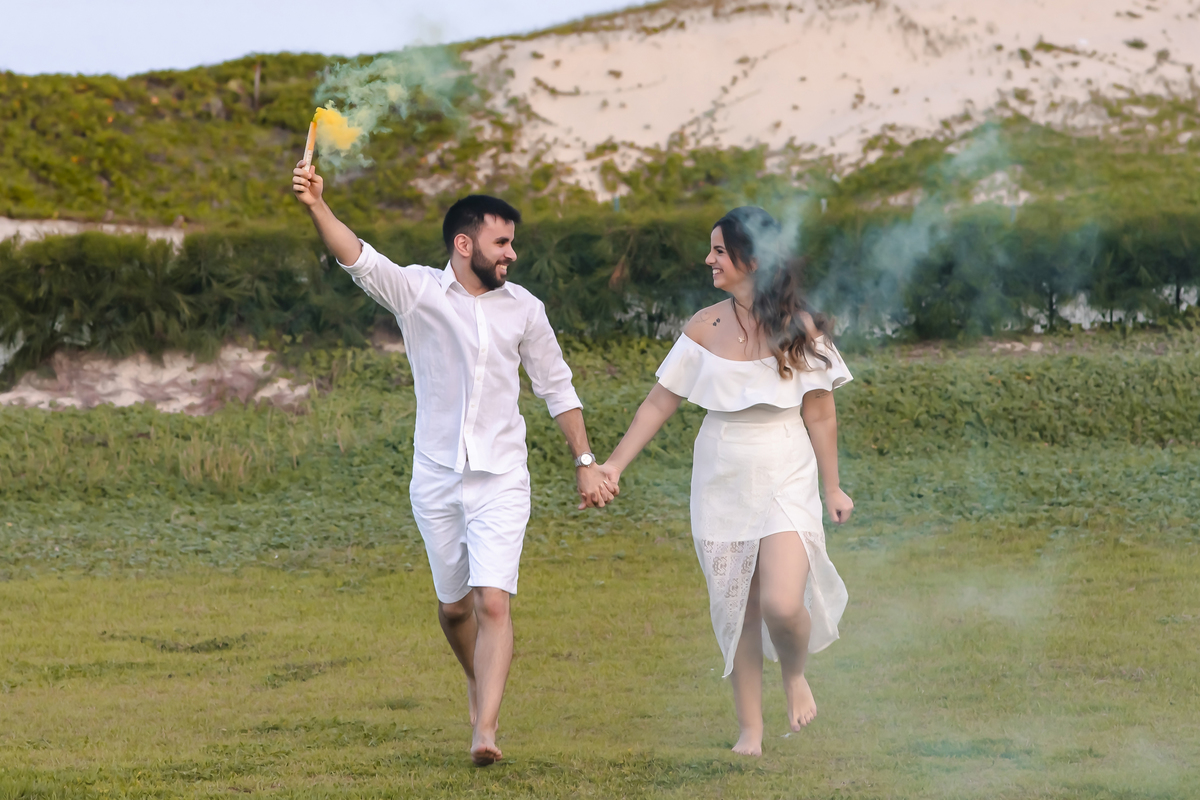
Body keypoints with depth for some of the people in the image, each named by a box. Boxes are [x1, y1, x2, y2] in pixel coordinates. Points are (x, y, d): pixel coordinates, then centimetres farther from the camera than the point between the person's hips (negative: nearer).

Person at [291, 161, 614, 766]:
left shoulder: (524, 309, 2)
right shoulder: (417, 291, -5)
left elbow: (556, 388, 12)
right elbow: (359, 259, -23)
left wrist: (585, 462, 10)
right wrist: (317, 207, -41)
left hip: (500, 479, 0)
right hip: (436, 479, 0)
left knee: (493, 603, -15)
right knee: (453, 606, 14)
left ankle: (484, 731, -19)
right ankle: (480, 682, 43)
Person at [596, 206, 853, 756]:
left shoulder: (797, 328, -5)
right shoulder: (705, 329, 2)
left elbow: (819, 414, 0)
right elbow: (660, 402, 6)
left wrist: (833, 488, 3)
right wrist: (614, 463, 1)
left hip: (785, 481, -3)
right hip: (721, 483, 3)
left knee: (782, 604, -18)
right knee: (736, 609, 4)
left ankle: (794, 674, 14)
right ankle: (750, 728, 15)